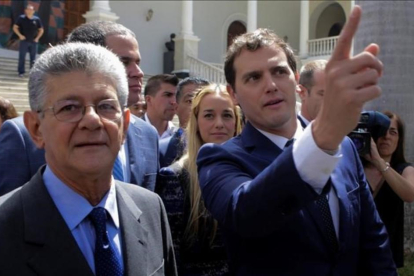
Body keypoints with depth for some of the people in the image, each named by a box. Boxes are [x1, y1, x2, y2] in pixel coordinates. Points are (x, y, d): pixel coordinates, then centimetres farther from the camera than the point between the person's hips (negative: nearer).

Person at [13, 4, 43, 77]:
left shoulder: (37, 19, 2)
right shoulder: (21, 18, -2)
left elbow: (41, 30, 11)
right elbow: (15, 27, 1)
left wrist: (37, 38, 1)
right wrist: (20, 35, -9)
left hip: (33, 41, 2)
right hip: (24, 41, -2)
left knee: (33, 58, 7)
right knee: (22, 57, -1)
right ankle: (21, 72, 4)